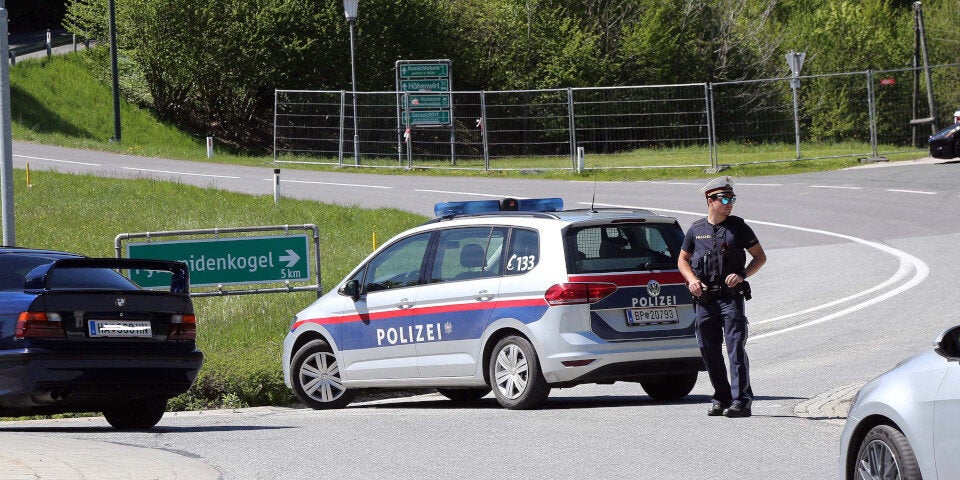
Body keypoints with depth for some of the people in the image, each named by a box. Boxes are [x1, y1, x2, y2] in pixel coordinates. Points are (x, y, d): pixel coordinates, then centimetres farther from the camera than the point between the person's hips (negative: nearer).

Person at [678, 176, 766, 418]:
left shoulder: (738, 227, 3)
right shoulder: (696, 230, 9)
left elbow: (760, 257, 7)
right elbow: (683, 260, 20)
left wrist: (742, 275, -9)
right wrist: (692, 280, 1)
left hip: (731, 297, -3)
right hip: (704, 299, 3)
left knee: (736, 348, -11)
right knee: (709, 351, 5)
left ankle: (741, 400, -14)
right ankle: (722, 398, 16)